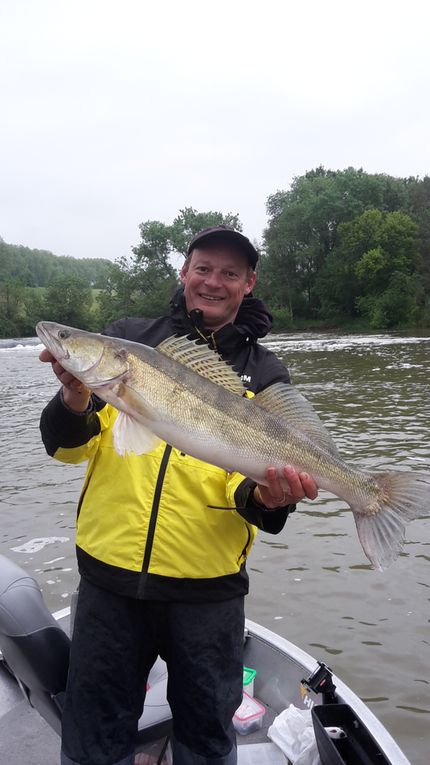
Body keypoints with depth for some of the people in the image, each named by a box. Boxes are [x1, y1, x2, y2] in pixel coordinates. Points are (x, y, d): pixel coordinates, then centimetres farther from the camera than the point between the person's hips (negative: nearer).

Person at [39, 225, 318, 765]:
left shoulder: (264, 375, 1)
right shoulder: (126, 341, 2)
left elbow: (248, 483, -3)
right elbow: (67, 448, 1)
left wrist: (264, 498, -26)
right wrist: (74, 405, -20)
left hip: (207, 589, 0)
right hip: (108, 577, 1)